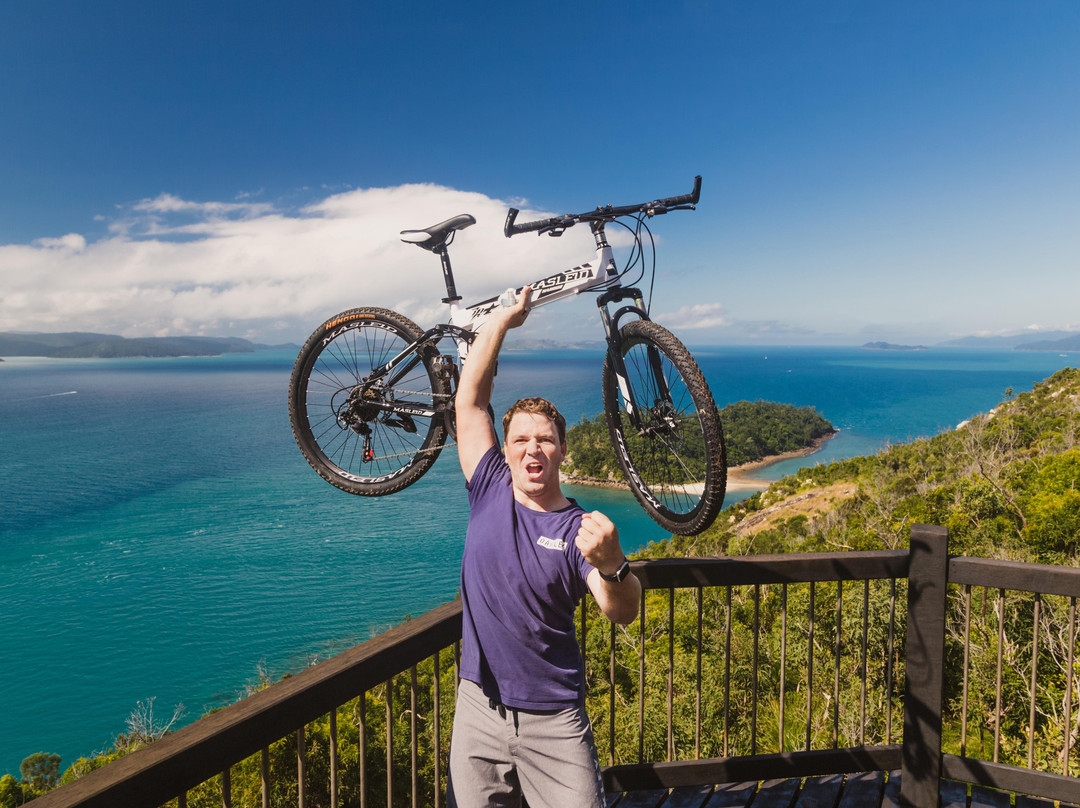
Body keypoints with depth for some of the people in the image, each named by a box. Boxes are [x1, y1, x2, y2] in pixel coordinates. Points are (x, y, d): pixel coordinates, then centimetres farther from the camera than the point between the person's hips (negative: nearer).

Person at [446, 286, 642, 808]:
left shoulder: (581, 529, -8)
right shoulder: (490, 492, -3)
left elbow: (622, 614, -19)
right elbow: (469, 400, -5)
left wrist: (613, 565, -42)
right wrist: (502, 318, -2)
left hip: (555, 720, -1)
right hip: (479, 708, 2)